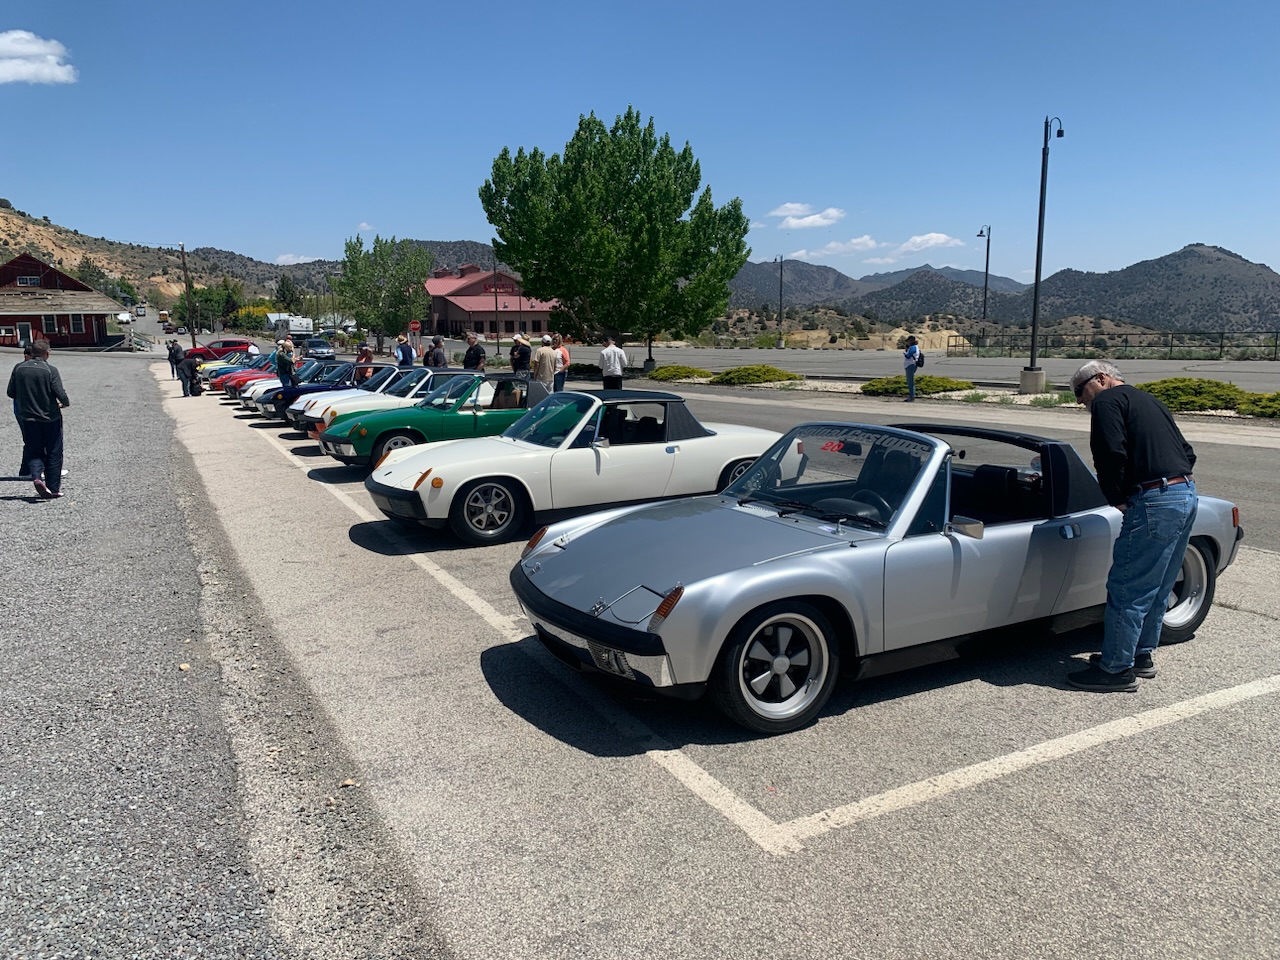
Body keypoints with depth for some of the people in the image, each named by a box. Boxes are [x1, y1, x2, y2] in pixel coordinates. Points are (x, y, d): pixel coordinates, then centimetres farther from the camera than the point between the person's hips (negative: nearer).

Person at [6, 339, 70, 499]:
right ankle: (53, 489, 12)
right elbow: (60, 394, -18)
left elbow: (11, 393, 4)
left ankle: (36, 476, -13)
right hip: (51, 418, -3)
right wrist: (65, 403, 4)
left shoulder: (19, 369, -1)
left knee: (33, 451, 13)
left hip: (29, 419, 3)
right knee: (53, 454, 8)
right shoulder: (50, 370, -13)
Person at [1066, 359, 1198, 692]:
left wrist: (1117, 498, -6)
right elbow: (1187, 453, 23)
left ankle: (1116, 670, 3)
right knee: (1156, 588, 19)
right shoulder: (1148, 400, 24)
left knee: (1127, 589, -3)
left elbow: (1111, 454, -17)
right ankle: (1142, 655, 31)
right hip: (1187, 495, 10)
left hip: (1155, 503, -10)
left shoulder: (1108, 400, -4)